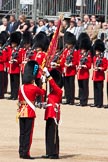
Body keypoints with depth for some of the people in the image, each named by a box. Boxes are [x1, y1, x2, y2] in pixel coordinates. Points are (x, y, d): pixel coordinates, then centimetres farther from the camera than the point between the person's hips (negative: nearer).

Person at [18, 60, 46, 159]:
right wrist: (44, 85, 29)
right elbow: (43, 92, 10)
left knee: (22, 133, 10)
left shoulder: (22, 87, 6)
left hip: (21, 112, 6)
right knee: (28, 133, -2)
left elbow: (19, 100, 12)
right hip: (30, 113, -6)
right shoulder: (34, 88, -10)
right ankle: (26, 153, -3)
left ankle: (21, 152, 13)